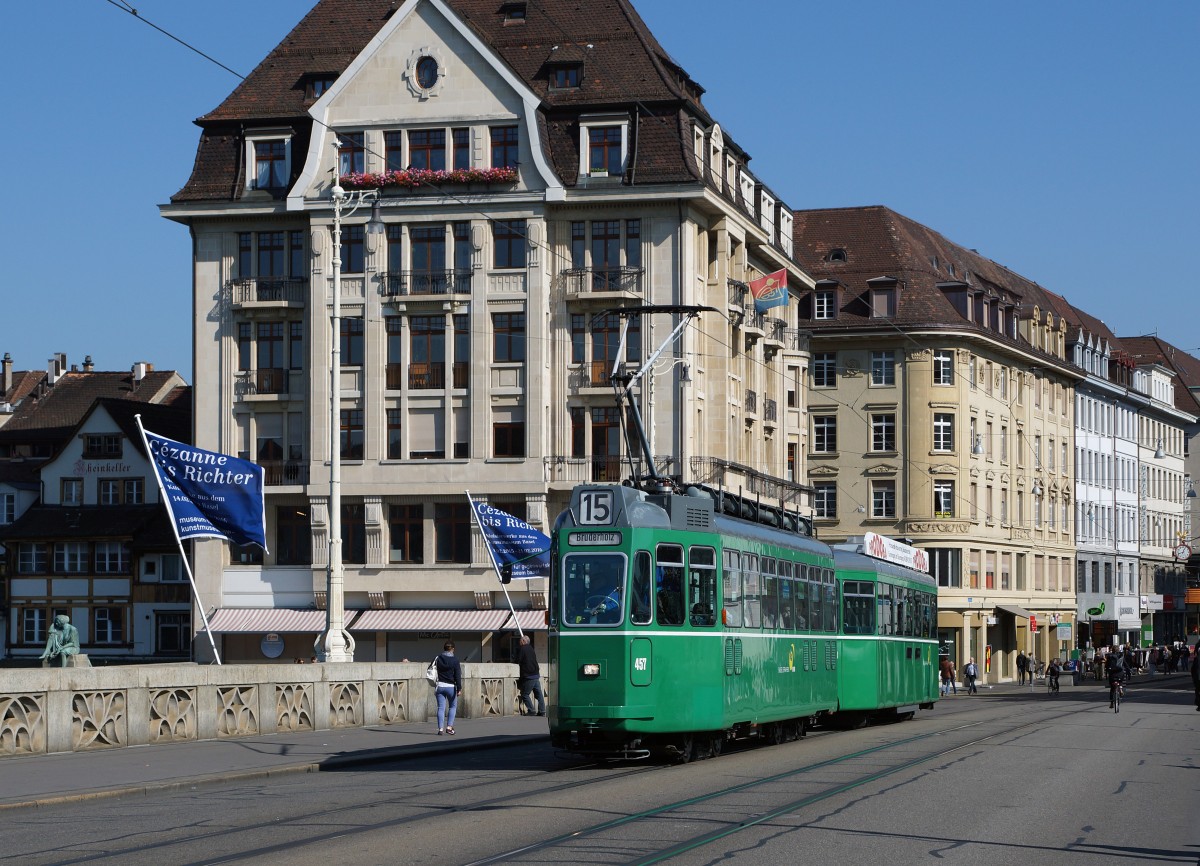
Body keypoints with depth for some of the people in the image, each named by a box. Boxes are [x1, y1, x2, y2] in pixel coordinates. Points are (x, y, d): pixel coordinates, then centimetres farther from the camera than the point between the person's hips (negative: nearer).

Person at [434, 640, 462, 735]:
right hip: (450, 687, -2)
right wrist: (459, 689, -8)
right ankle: (449, 726, 3)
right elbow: (457, 676, -9)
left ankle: (440, 728, -2)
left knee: (441, 708, 5)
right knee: (453, 706, 14)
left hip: (440, 686, 2)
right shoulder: (455, 661, -7)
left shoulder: (437, 658, 2)